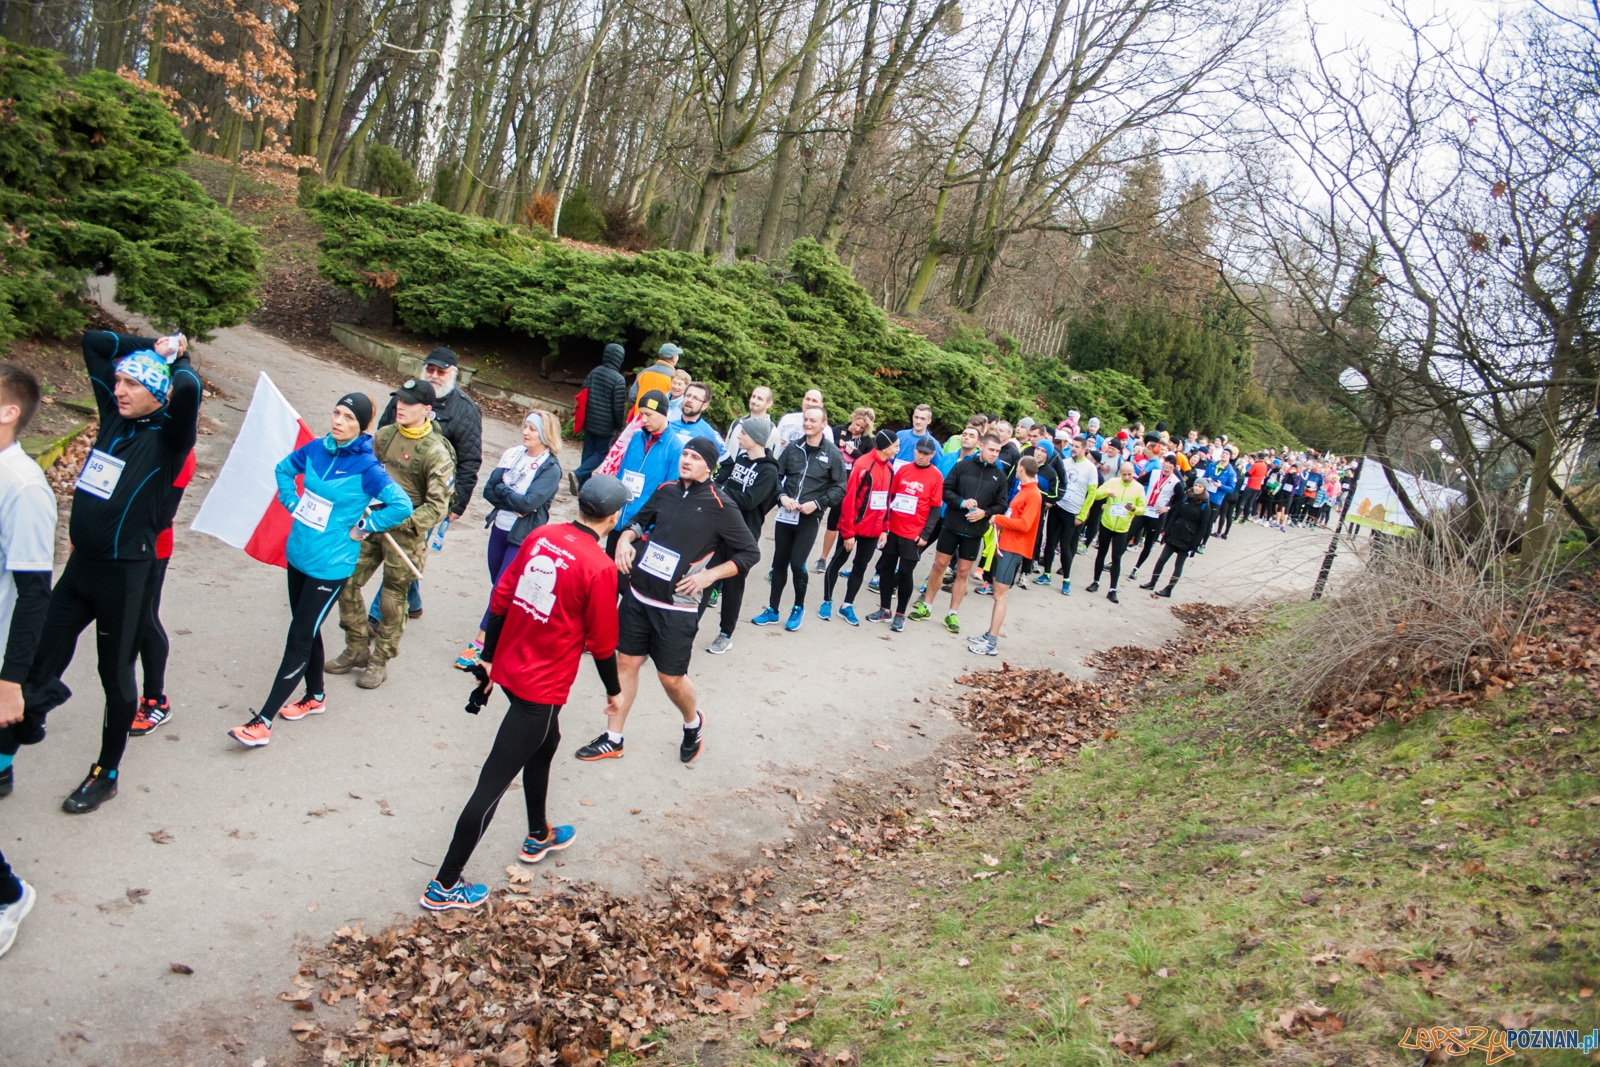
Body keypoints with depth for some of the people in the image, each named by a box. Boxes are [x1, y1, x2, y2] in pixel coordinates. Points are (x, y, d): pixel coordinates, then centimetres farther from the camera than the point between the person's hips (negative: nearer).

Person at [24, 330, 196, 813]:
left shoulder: (167, 438, -12)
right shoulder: (115, 417, 7)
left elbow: (188, 387, -33)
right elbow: (92, 340, 15)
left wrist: (177, 357, -12)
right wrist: (151, 346, 9)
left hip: (124, 571, -6)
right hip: (81, 565, 6)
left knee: (115, 672, 7)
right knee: (41, 658, 8)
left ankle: (106, 774, 22)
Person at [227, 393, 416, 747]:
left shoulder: (366, 467, -17)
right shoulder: (316, 449, 0)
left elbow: (402, 505, -21)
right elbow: (283, 469, 19)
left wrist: (363, 528, -14)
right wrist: (292, 504, 7)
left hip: (330, 566, -6)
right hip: (298, 555, 6)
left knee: (299, 638, -2)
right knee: (306, 630, 19)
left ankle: (263, 722, 1)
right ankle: (315, 696, 38)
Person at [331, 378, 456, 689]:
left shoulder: (436, 453, -16)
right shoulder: (384, 435, 0)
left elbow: (437, 506, -17)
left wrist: (400, 523, -27)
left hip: (406, 534, -5)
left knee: (392, 601, 4)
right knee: (346, 583, 7)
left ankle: (380, 661, 22)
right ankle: (357, 649, 24)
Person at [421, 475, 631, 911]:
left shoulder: (540, 536, -1)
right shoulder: (600, 567, -19)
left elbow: (500, 601, 5)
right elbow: (601, 643, -10)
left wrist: (490, 657, 17)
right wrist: (614, 690, 7)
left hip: (509, 667, 8)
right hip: (543, 688, -7)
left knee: (545, 743, 30)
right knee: (494, 782, 2)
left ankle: (539, 836, 50)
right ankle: (444, 886, 12)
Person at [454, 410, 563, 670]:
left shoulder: (551, 469, -13)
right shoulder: (513, 454, 3)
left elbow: (528, 503, -23)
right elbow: (488, 490, -1)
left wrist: (501, 489, -10)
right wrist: (514, 503, -15)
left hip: (523, 538, -6)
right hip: (499, 529, 6)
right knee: (498, 586, 15)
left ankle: (481, 643, 0)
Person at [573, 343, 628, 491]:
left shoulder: (594, 372, 4)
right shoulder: (619, 380, -15)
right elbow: (619, 407, -14)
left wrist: (584, 417, 18)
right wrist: (619, 427, -1)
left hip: (589, 422, 6)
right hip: (605, 426, -6)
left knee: (588, 453, 14)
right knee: (601, 453, 5)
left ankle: (582, 486, 15)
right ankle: (578, 474, -13)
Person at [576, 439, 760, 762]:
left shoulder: (719, 507, -9)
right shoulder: (665, 491, 6)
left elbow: (750, 553, -5)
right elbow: (639, 521, 22)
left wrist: (708, 576, -12)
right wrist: (625, 539, 0)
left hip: (678, 607, -5)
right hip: (638, 594, 5)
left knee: (671, 676, 3)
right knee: (626, 663, 10)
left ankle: (693, 723, 34)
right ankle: (612, 739, 23)